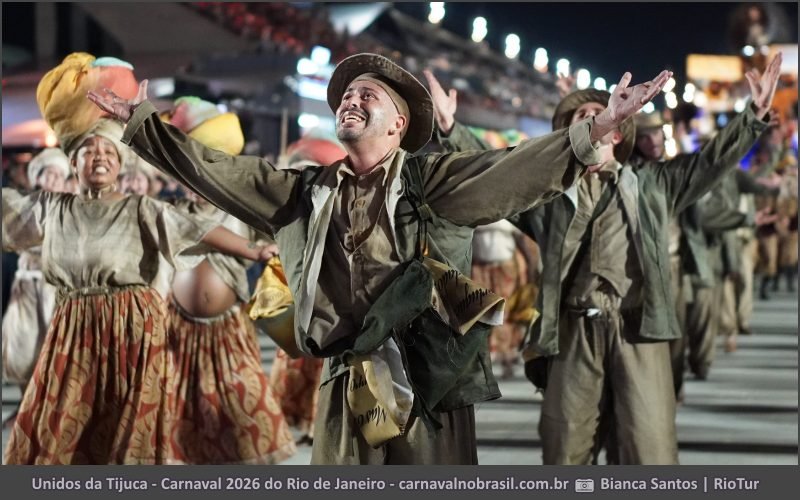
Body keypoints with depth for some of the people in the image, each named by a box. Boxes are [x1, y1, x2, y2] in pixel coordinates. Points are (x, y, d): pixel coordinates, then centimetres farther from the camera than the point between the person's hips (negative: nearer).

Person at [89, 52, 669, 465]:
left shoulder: (433, 182, 3)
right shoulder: (305, 192, 15)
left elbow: (516, 171, -9)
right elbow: (213, 170, 16)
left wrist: (600, 126, -21)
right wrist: (141, 121, 14)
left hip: (427, 379, -3)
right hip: (345, 385, 3)